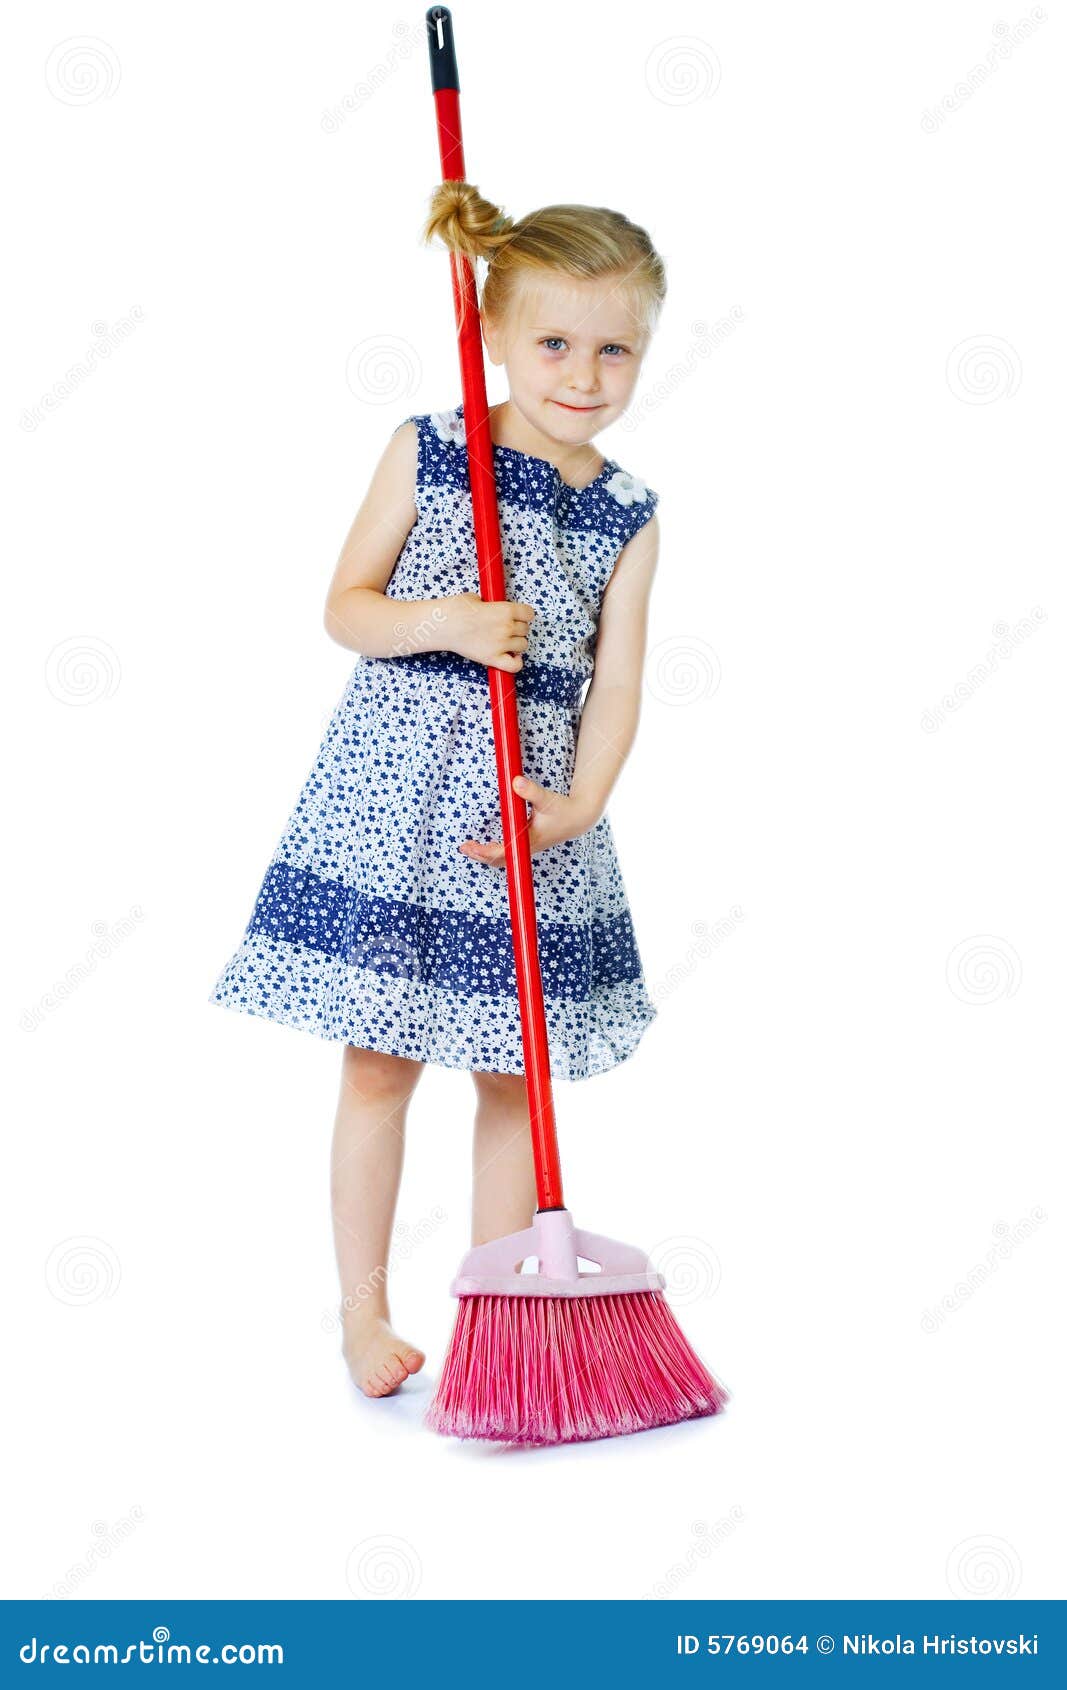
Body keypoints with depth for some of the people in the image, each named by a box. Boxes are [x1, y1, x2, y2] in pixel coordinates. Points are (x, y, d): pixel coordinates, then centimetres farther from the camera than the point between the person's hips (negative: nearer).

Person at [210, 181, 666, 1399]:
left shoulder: (627, 517, 3)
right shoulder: (425, 453, -2)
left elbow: (615, 684, -1)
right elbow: (345, 607, -1)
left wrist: (579, 806, -16)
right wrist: (446, 623, -19)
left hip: (529, 815, 2)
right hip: (392, 794, -2)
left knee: (514, 1075, 9)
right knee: (378, 1064, 4)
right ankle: (363, 1313, 18)